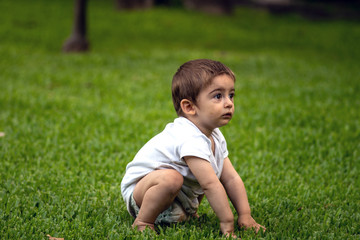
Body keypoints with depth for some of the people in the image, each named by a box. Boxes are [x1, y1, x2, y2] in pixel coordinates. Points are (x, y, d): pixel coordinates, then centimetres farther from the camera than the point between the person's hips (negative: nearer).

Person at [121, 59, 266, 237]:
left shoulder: (215, 137, -1)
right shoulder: (190, 139, -32)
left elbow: (231, 178, -2)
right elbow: (211, 184, -35)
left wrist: (245, 215, -10)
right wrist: (226, 222, -33)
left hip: (177, 198, 10)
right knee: (171, 177, -38)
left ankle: (188, 212, 14)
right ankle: (142, 222, -18)